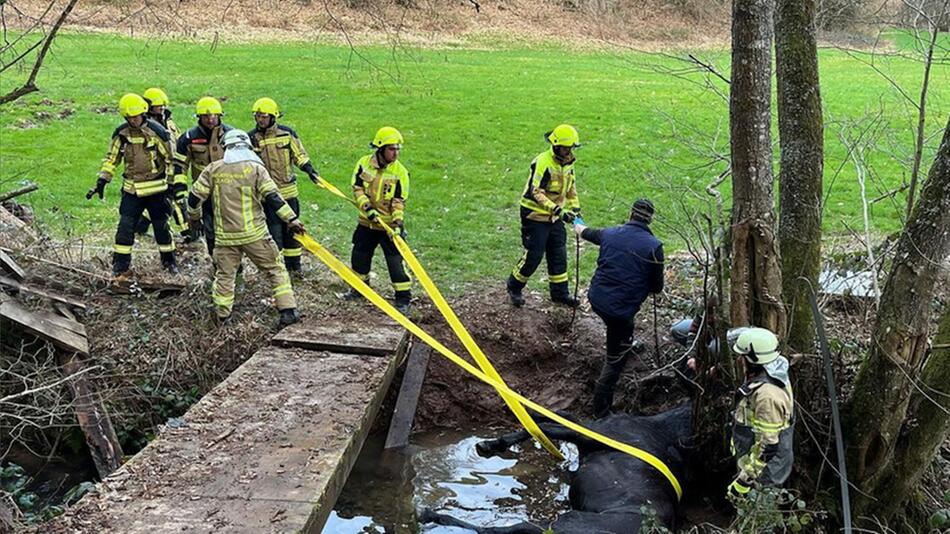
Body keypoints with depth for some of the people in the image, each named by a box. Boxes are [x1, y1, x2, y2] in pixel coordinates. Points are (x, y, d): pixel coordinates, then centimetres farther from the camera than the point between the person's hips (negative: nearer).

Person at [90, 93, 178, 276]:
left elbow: (171, 158, -5)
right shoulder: (121, 133, -1)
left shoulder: (157, 131, -11)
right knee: (125, 225, -1)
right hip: (131, 189, 3)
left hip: (156, 188, -3)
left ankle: (169, 260, 24)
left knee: (161, 225, 8)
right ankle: (120, 263, 9)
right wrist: (101, 182, 3)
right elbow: (111, 158, 9)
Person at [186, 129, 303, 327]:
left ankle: (222, 315, 22)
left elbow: (195, 197, 6)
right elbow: (272, 198, -11)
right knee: (275, 269, 7)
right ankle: (288, 311, 3)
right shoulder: (255, 168, -5)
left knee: (224, 274, 16)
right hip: (255, 234, -2)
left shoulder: (212, 169, 3)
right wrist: (292, 219, -6)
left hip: (225, 236, 2)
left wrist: (194, 217, 24)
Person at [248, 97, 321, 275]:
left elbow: (299, 155, 7)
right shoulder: (251, 138, -5)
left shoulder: (287, 133, -2)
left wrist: (310, 170, -7)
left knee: (291, 229, 11)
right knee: (273, 231, -2)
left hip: (289, 191, 2)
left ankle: (294, 265, 25)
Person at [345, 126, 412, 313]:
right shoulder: (364, 163, -5)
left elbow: (399, 200, -11)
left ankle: (404, 297, 6)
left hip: (389, 225, -3)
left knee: (396, 261, -5)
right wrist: (367, 207, -20)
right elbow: (357, 188, -5)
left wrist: (398, 221, -26)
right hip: (366, 222, 4)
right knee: (359, 256, 18)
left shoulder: (400, 171, -12)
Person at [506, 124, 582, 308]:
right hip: (535, 215, -8)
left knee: (559, 255, 10)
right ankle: (514, 288, 18)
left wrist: (575, 207, 6)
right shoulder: (543, 162, -22)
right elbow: (537, 193, -26)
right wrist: (558, 210, -31)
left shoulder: (567, 163, 5)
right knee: (533, 255, -2)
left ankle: (560, 293, 22)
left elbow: (570, 186, 19)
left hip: (554, 217, 8)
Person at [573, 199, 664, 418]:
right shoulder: (653, 246, -11)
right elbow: (657, 287, -3)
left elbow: (586, 232, 27)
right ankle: (601, 411, 10)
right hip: (621, 308, -5)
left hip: (597, 299, 5)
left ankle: (627, 344, 64)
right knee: (615, 361, 6)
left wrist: (577, 225, 50)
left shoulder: (610, 233, 3)